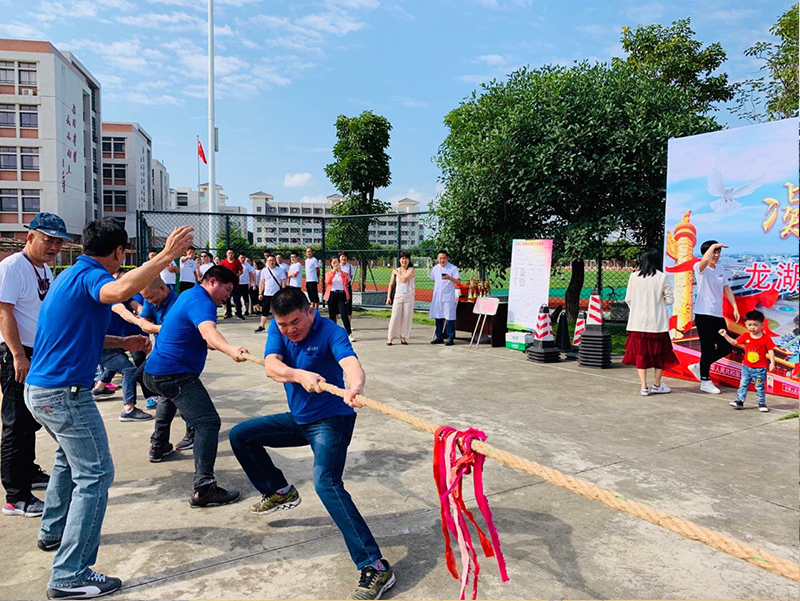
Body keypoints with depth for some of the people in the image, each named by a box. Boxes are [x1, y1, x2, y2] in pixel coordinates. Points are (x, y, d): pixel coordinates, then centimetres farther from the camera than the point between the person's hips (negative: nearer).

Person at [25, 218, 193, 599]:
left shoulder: (69, 276, 15)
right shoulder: (90, 276, -15)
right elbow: (119, 290, -41)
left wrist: (123, 343, 20)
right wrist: (166, 256, -42)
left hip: (39, 389, 11)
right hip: (64, 392, -11)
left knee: (69, 456, 30)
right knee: (95, 475, -5)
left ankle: (53, 532, 46)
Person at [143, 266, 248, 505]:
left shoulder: (188, 295, 15)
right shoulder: (201, 302, -17)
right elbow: (208, 331, -41)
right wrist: (230, 349, -58)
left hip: (154, 371, 11)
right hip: (175, 375, -11)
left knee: (170, 397, 42)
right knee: (208, 422, -20)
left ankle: (158, 445, 57)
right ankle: (204, 488, -28)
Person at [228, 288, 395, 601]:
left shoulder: (330, 331, -22)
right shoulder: (277, 329, -5)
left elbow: (351, 364, -40)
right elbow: (271, 366, -22)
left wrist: (355, 387, -64)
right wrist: (301, 375, -43)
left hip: (331, 419, -7)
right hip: (298, 418, 7)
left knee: (326, 483, -28)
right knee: (240, 436, 13)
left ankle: (374, 566, -27)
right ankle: (279, 492, 31)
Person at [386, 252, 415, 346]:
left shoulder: (411, 270, 0)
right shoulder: (395, 270, 8)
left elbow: (405, 279, -17)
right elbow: (391, 284, 10)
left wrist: (397, 273, -3)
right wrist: (388, 297, 6)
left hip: (409, 297, -1)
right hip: (398, 296, 1)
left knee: (407, 318, 1)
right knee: (395, 317, -5)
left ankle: (403, 337, 12)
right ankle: (390, 337, 3)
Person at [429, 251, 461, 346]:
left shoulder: (453, 268, -8)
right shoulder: (435, 268, 9)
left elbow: (458, 281, -17)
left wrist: (450, 278, -32)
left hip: (448, 296, -6)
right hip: (437, 296, 6)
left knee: (449, 317, -6)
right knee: (438, 317, 10)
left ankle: (450, 338, 1)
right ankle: (439, 337, 20)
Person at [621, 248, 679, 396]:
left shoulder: (634, 276, -3)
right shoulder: (662, 277, -7)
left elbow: (628, 299, 2)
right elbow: (669, 299, -4)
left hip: (638, 322, 1)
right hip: (657, 322, -1)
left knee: (640, 353, 8)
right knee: (659, 353, 15)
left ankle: (644, 386, 7)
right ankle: (657, 385, 22)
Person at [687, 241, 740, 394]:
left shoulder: (721, 268, 13)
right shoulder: (700, 267, -8)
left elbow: (727, 289, 17)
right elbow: (705, 260, -33)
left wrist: (735, 307, 11)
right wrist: (713, 246, -21)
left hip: (718, 314, 7)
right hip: (704, 314, -7)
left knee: (726, 347, 8)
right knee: (708, 348, -3)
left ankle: (700, 366, 26)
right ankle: (705, 381, 10)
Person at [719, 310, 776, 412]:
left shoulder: (766, 338, -10)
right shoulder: (745, 336, -1)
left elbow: (770, 351, -8)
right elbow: (734, 343, 11)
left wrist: (772, 363, -15)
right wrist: (725, 335, 3)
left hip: (760, 368, -3)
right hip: (746, 366, 3)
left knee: (760, 386, 5)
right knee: (743, 384, 8)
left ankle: (761, 403, 17)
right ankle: (740, 401, 14)